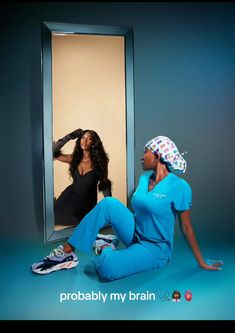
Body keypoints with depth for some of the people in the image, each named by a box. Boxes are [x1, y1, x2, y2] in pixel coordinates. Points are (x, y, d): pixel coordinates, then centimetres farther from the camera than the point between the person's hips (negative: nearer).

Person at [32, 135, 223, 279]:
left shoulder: (179, 187, -17)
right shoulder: (144, 178, 4)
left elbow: (186, 227, -10)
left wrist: (202, 263, -3)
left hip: (155, 248, -6)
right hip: (134, 235, 6)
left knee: (107, 268, -32)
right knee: (109, 203, -21)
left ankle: (107, 250, 5)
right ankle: (66, 252, -13)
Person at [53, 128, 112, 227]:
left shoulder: (99, 161, -10)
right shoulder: (74, 158, -2)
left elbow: (105, 185, -6)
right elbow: (53, 152, -6)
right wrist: (69, 137, -10)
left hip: (88, 201, -2)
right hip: (70, 196, 2)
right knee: (55, 217, -7)